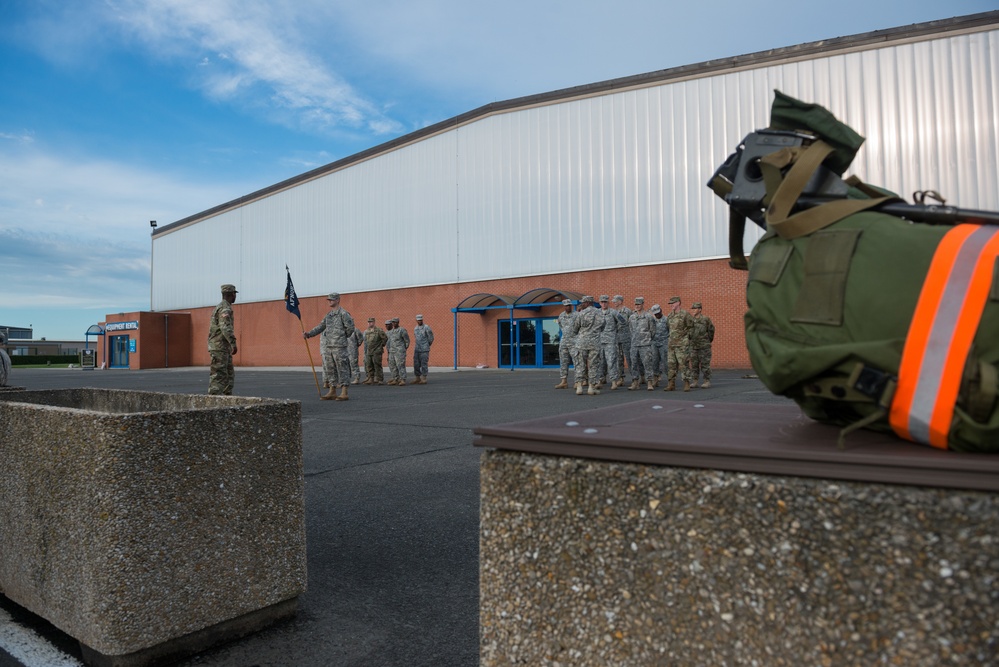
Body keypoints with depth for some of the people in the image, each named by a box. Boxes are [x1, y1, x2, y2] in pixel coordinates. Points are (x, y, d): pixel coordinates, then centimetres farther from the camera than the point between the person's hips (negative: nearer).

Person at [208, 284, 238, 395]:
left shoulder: (220, 307, 19)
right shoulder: (225, 308, -13)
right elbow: (225, 327, -28)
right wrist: (233, 343, -34)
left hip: (224, 348, 10)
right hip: (219, 347, -10)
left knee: (229, 375, 10)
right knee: (218, 375, -9)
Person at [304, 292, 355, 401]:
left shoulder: (343, 313, -8)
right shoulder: (328, 315, 16)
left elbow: (350, 328, -10)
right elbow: (321, 326, 13)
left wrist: (343, 337, 3)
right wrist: (309, 333, 0)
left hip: (339, 346, -8)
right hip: (328, 346, 8)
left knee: (342, 369, -5)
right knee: (330, 369, 10)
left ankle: (344, 393, -4)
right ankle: (332, 392, 17)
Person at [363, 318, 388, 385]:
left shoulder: (379, 330, -6)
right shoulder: (366, 331, 13)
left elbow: (385, 338, -5)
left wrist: (382, 345, 1)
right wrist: (365, 351, 17)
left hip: (376, 352, -6)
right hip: (368, 352, 6)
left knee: (377, 366, -4)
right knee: (369, 366, 7)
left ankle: (378, 379, 0)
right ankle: (371, 379, 14)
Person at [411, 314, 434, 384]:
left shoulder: (426, 327, -8)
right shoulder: (415, 328, 12)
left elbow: (431, 338, -2)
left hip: (424, 350, -6)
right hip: (417, 349, 6)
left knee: (424, 364, -5)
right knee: (416, 364, 4)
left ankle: (424, 379, -1)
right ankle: (417, 378, 13)